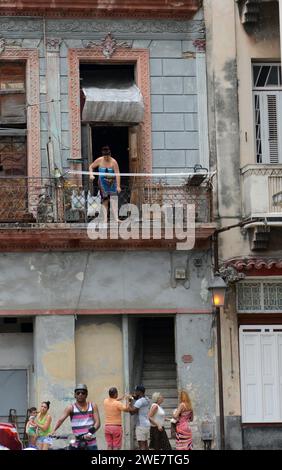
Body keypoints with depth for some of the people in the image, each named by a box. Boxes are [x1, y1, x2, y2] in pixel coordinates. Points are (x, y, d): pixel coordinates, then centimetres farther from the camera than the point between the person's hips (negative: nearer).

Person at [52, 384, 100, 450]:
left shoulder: (92, 406, 7)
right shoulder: (71, 408, 1)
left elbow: (97, 422, -2)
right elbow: (61, 420, -10)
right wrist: (53, 430, -29)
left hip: (91, 444, 2)